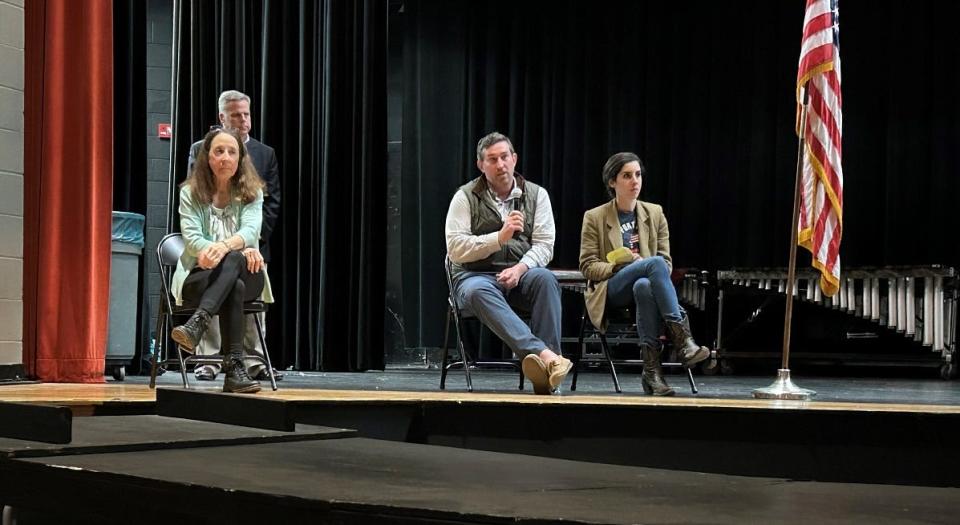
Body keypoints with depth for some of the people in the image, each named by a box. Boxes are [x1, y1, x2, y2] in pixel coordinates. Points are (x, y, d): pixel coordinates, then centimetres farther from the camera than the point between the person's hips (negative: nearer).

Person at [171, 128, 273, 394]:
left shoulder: (252, 192, 6)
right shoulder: (191, 192, 4)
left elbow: (250, 231, -12)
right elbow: (191, 237, -10)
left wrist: (225, 246, -38)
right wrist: (241, 250, -26)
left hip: (246, 276, 1)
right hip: (199, 277, -1)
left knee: (232, 261, -37)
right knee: (234, 286, -37)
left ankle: (196, 325, -53)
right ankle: (234, 367, -48)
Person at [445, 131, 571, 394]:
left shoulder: (536, 194, 10)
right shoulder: (465, 197, 3)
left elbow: (544, 245, 1)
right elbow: (455, 249, -7)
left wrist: (520, 268, -19)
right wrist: (500, 237, -17)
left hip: (519, 274, 2)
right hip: (476, 275, -2)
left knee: (545, 278, -33)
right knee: (478, 292, -38)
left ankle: (546, 374, -40)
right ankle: (544, 354, -55)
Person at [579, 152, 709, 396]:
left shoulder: (655, 213, 16)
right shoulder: (595, 218, 7)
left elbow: (667, 261, 13)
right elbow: (588, 266, 2)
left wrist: (645, 272, -10)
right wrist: (620, 266, -15)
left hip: (647, 282, 2)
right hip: (610, 289, -2)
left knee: (644, 286, -40)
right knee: (654, 263, -35)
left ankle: (651, 370, -42)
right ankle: (682, 339, -41)